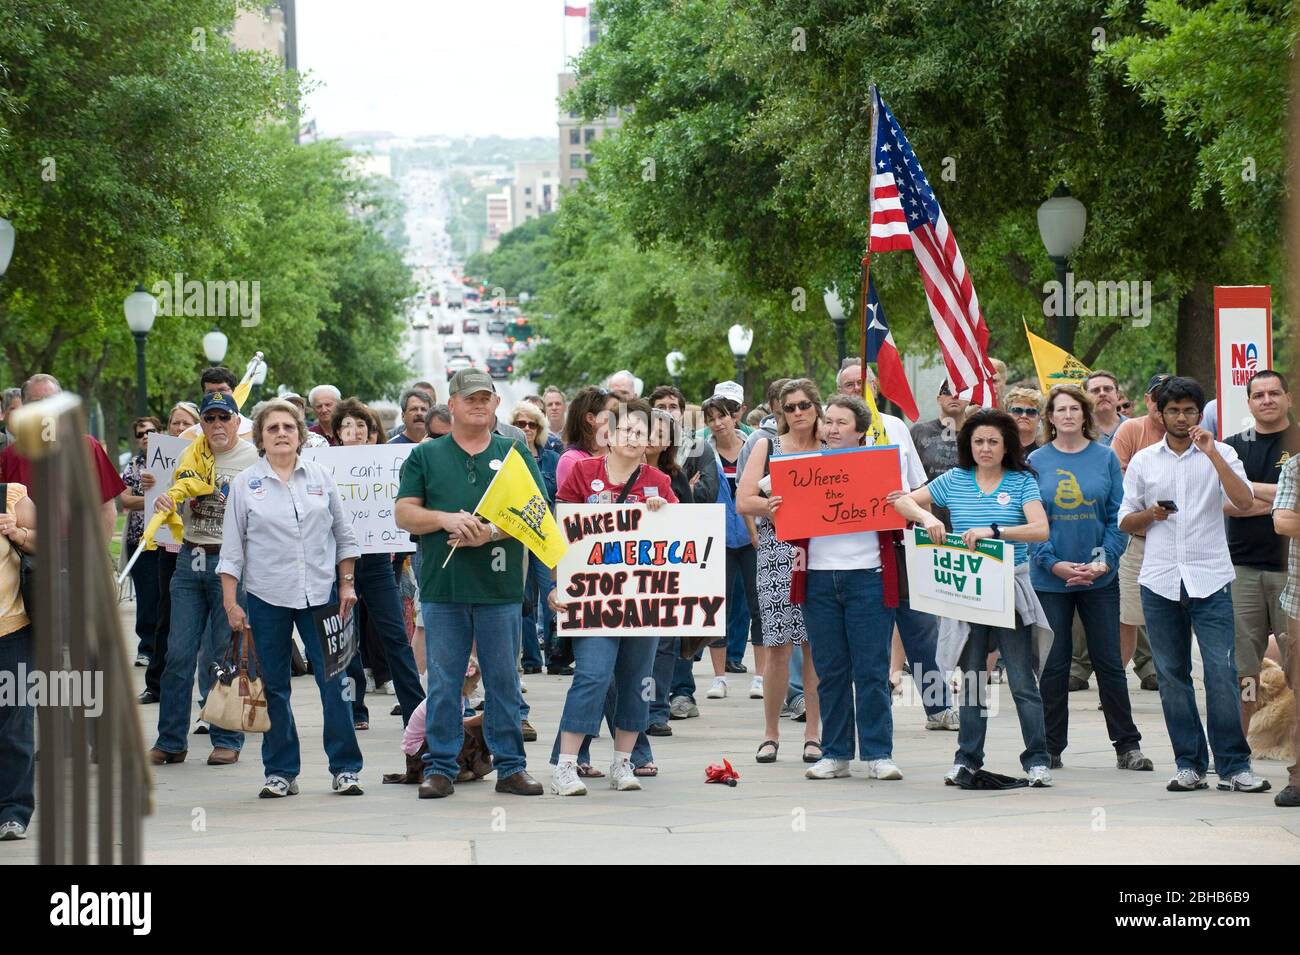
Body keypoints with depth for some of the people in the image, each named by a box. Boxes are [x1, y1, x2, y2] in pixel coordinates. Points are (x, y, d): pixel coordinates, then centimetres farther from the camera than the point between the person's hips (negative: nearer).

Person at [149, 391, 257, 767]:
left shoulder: (254, 459, -2)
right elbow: (178, 515, 19)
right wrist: (163, 506, -3)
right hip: (190, 562, 4)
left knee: (223, 657, -1)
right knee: (178, 653, 2)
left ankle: (227, 740, 11)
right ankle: (170, 742, 9)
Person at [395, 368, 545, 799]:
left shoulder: (515, 455, 10)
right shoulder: (425, 456, 10)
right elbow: (405, 514, 3)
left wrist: (493, 532, -14)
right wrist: (447, 519, -14)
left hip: (501, 587, 0)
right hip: (443, 587, 0)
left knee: (504, 682, 5)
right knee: (443, 684, 2)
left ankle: (510, 766, 11)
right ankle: (440, 767, 8)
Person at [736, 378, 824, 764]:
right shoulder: (767, 447, 9)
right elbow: (743, 501, 2)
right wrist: (773, 505, -16)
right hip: (777, 555, -1)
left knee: (816, 643, -1)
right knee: (779, 645, -5)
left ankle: (813, 732, 8)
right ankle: (771, 733, 5)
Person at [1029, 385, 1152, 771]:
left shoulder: (1105, 458, 2)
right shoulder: (1036, 462, 1)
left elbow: (1119, 516, 1)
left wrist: (1105, 561, -12)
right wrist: (1054, 564, -13)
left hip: (1100, 577, 0)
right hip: (1050, 579, 0)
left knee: (1109, 662, 4)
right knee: (1054, 664, 5)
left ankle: (1127, 746, 10)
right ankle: (1051, 747, 13)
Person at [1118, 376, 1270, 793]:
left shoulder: (1219, 454, 4)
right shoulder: (1143, 461, 11)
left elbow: (1245, 501, -11)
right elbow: (1125, 521, 15)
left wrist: (1212, 452, -15)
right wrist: (1151, 514, -6)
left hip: (1210, 579, -3)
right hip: (1160, 581, 3)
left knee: (1222, 672, -9)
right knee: (1172, 675, 5)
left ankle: (1234, 766, -2)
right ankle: (1190, 764, 12)